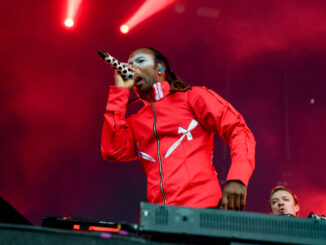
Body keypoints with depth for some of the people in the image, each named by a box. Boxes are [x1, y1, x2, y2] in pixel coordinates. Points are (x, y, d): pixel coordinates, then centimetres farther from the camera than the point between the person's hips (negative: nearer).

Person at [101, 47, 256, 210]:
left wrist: (237, 178, -16)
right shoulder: (135, 123, 22)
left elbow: (238, 130, 2)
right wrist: (120, 92, 10)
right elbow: (113, 151, 2)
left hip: (202, 207, -5)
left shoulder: (193, 96, 12)